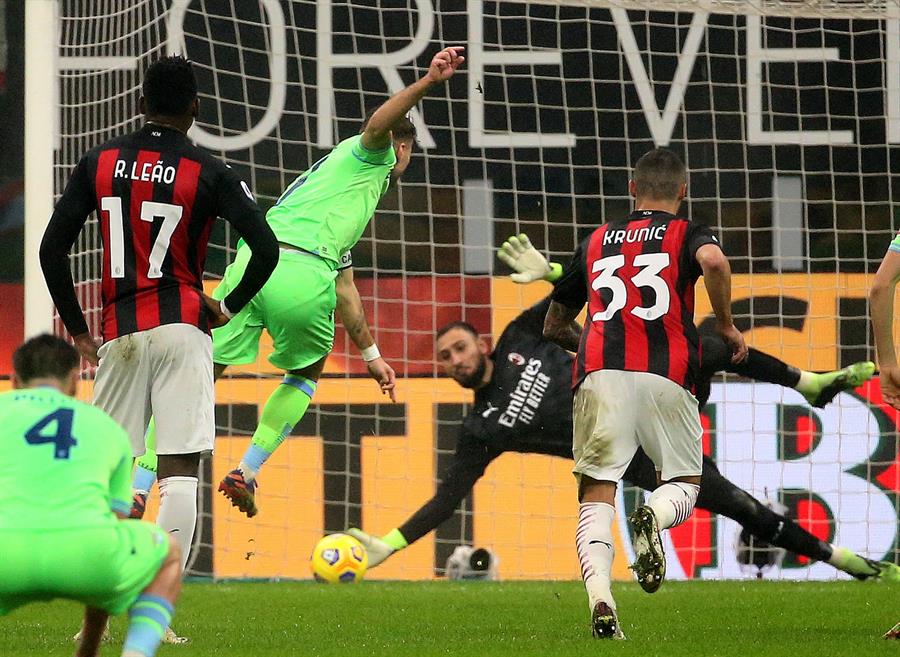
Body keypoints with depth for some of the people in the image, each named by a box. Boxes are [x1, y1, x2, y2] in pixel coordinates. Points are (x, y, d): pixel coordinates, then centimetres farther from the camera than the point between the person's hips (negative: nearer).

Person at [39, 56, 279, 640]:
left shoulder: (99, 164, 5)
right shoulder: (209, 173, -2)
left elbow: (52, 249, 4)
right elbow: (266, 248, -8)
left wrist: (78, 329, 12)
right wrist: (228, 307, 7)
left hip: (117, 337, 3)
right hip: (181, 331, -3)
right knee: (180, 474, -4)